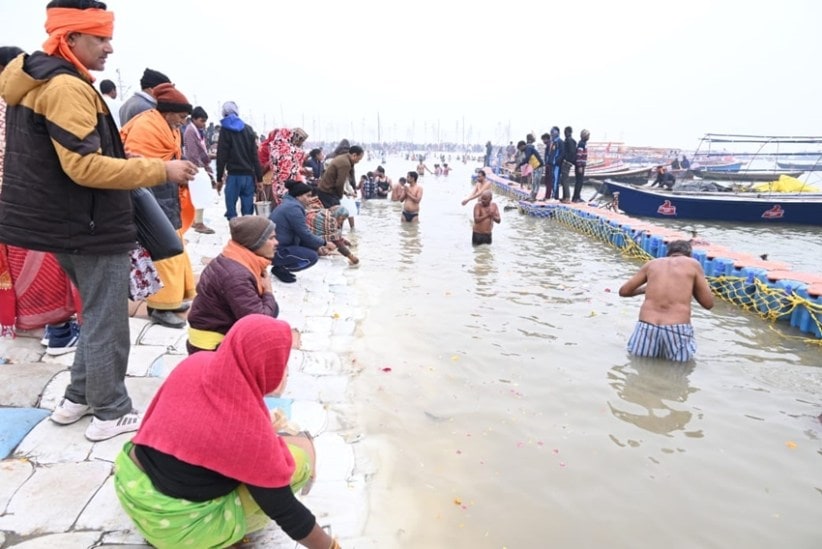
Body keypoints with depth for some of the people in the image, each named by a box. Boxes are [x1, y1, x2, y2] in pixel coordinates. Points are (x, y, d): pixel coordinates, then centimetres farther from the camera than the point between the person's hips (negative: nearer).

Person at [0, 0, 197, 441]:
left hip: (68, 222, 10)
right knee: (106, 322, 1)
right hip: (92, 227, -10)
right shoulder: (67, 88, -18)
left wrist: (127, 160, 13)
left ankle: (78, 399, 29)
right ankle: (111, 414, 14)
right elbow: (85, 166, -25)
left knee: (96, 315, 21)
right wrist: (160, 170, -21)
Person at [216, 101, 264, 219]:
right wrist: (259, 178, 8)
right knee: (248, 211, 5)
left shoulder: (225, 129, 3)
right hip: (249, 175, 4)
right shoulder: (248, 129, 12)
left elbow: (221, 156, -3)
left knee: (231, 210, -1)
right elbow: (255, 156, 8)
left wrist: (219, 178, 0)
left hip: (234, 175, -4)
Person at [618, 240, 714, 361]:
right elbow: (708, 304, 12)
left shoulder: (652, 264, 16)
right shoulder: (693, 264, 11)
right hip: (677, 331, -2)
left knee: (636, 356, 30)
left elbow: (623, 291, 21)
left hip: (647, 327, 2)